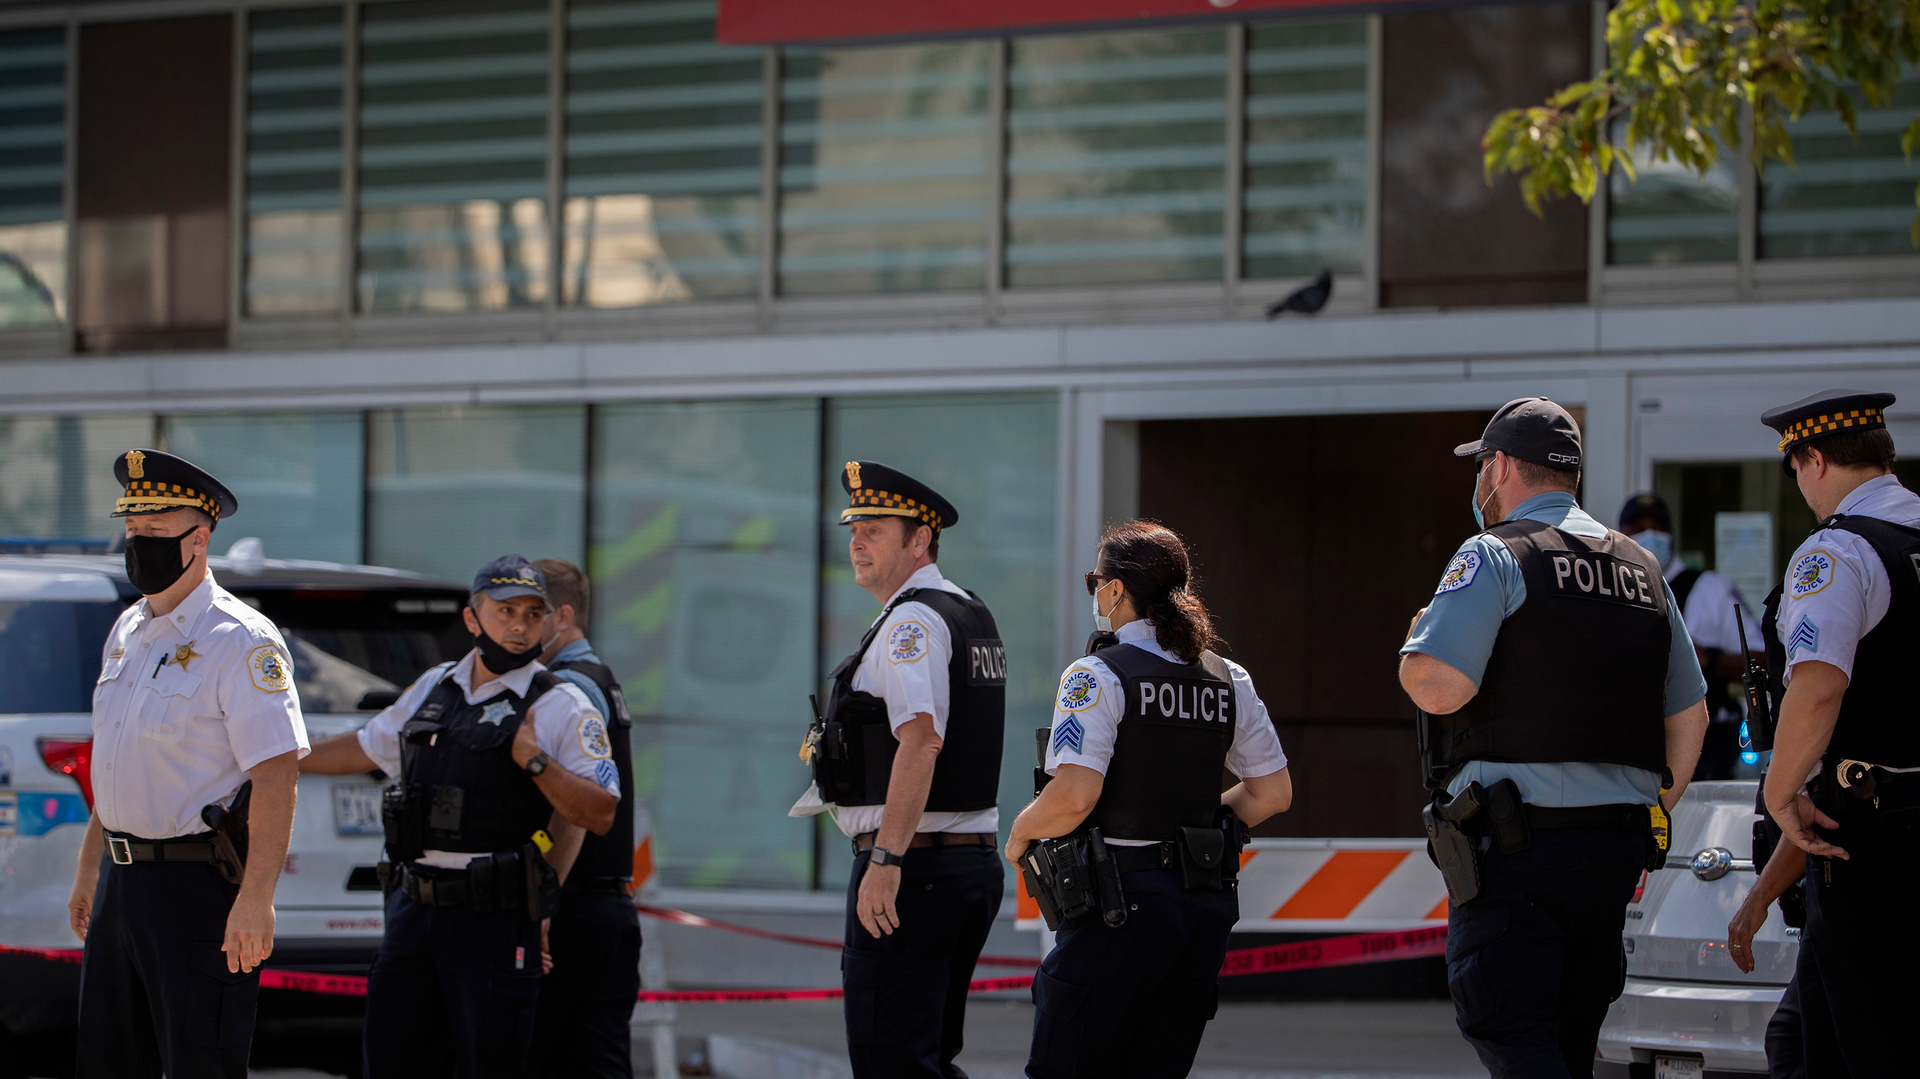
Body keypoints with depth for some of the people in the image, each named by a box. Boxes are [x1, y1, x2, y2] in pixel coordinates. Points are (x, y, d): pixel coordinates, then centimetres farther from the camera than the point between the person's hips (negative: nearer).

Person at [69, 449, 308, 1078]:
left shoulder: (242, 642, -12)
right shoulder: (127, 634, 14)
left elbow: (276, 777, -18)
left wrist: (255, 898, -23)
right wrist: (90, 872, 20)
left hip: (199, 885, -8)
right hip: (122, 881, 8)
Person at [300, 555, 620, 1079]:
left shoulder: (562, 708, -3)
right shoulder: (433, 688, 15)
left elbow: (600, 813, -8)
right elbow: (367, 747, 30)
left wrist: (535, 761, -18)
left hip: (495, 923, -6)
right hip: (413, 912, 6)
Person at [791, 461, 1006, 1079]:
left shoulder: (912, 621, -13)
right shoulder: (971, 615, 19)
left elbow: (921, 739, -25)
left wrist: (886, 860, -30)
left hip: (914, 868, -10)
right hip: (976, 860, 10)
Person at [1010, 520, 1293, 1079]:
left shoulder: (1097, 676, -10)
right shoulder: (1228, 680, 10)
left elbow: (1074, 796, -20)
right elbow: (1273, 792, 14)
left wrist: (1020, 833, -1)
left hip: (1122, 902, -7)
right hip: (1206, 903, 7)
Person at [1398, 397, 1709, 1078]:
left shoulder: (1494, 557, -6)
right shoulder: (1642, 571, 17)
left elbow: (1437, 687, -17)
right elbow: (1689, 717, 20)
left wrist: (1417, 639, 5)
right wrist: (1646, 824, 27)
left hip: (1517, 847, -7)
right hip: (1618, 842, 7)